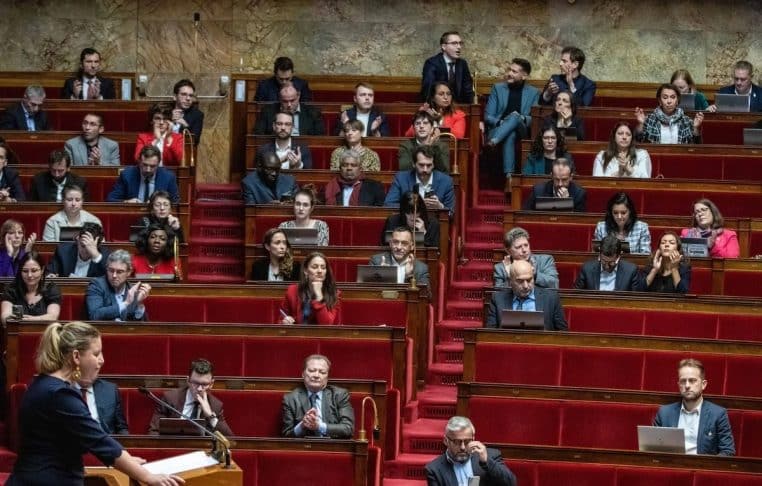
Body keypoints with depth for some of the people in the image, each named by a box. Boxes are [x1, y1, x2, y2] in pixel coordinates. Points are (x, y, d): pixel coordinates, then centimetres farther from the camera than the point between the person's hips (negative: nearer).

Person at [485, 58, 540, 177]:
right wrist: (500, 122, -15)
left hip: (521, 131, 0)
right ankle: (508, 174, -50)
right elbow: (487, 116, 8)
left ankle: (493, 140, -54)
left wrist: (522, 118, -18)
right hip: (497, 128, 0)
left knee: (515, 117, -35)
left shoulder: (534, 92, 14)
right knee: (510, 135, -37)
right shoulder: (498, 88, 15)